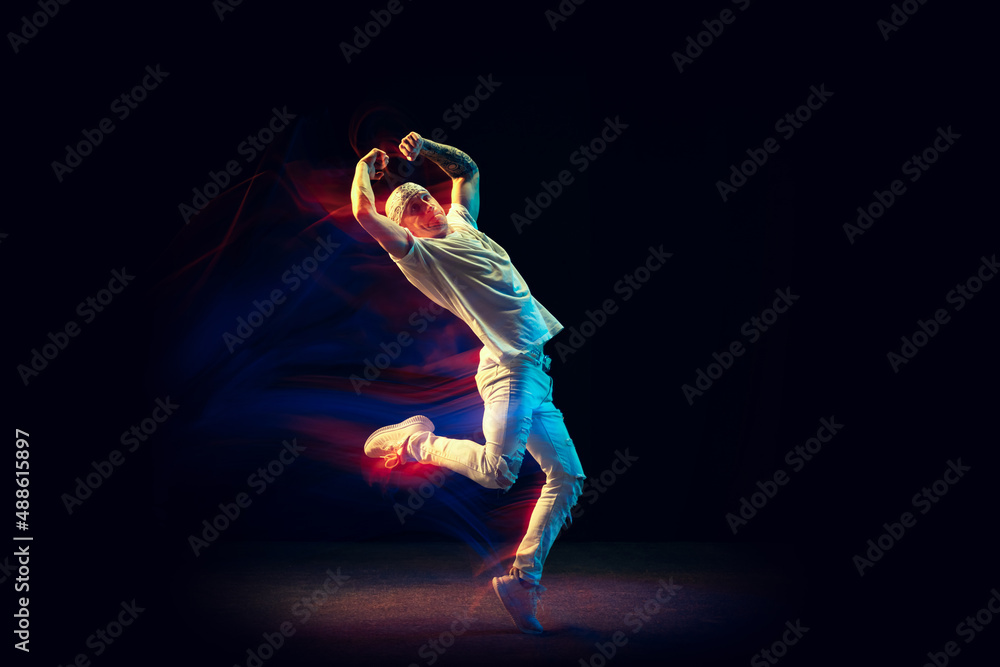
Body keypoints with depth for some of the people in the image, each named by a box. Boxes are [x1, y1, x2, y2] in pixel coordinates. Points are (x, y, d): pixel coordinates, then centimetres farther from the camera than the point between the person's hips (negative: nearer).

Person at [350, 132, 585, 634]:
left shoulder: (462, 224, 21)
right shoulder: (419, 255, -1)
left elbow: (468, 168, 36)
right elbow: (364, 213, -14)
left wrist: (426, 148, 22)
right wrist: (365, 167, 4)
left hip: (537, 372, 8)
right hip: (510, 367, -8)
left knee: (567, 476, 6)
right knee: (497, 471, -26)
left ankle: (522, 577, 9)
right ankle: (416, 442, -1)